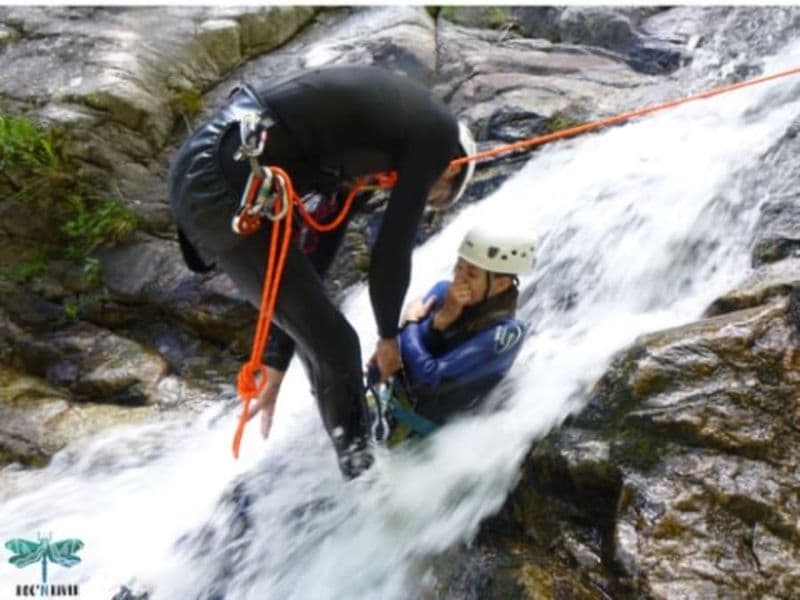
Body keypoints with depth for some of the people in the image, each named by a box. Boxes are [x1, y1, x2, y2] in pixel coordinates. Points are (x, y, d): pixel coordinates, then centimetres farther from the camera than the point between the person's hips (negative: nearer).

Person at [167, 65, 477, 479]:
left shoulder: (358, 146, 24)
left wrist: (275, 369, 24)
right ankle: (357, 461, 27)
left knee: (310, 322, 24)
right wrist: (388, 335, 17)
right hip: (223, 187, -10)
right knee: (333, 342, 3)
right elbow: (391, 252, -2)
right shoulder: (437, 131, 2)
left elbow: (314, 250, 23)